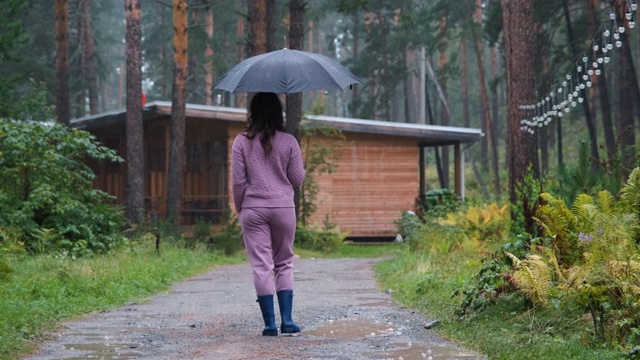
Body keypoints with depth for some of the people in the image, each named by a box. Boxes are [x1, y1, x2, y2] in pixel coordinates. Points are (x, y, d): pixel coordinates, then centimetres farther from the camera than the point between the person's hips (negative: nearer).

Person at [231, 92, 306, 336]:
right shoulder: (289, 142, -3)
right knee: (284, 263, 12)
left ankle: (270, 324, 1)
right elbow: (298, 179, 1)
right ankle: (287, 320, 3)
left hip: (253, 209, -1)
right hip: (283, 207, 1)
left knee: (261, 266, 2)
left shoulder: (242, 142, -3)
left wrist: (239, 207, 9)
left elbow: (238, 180, -4)